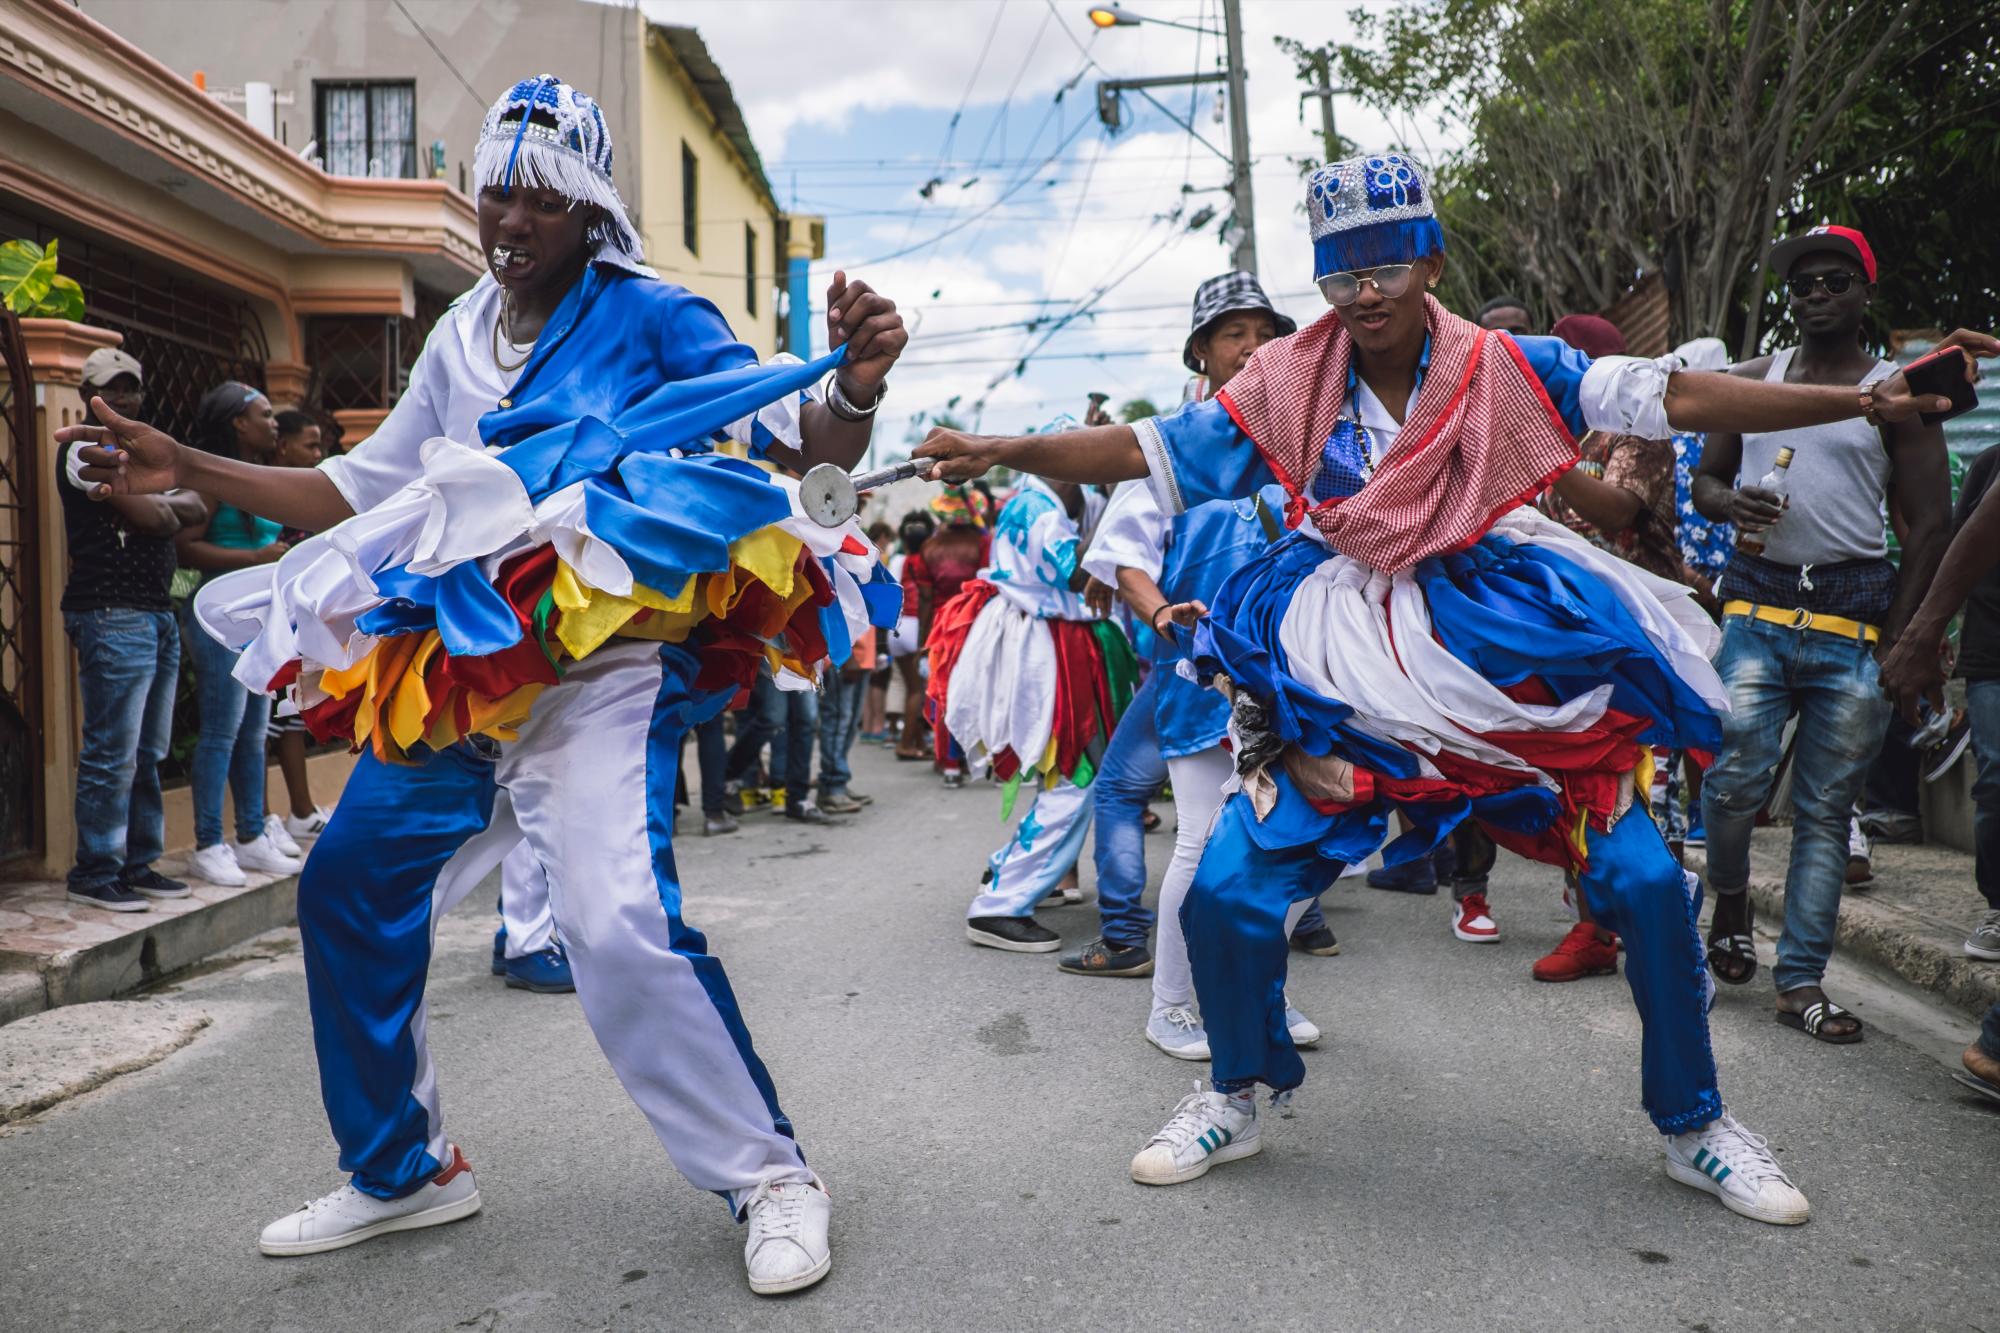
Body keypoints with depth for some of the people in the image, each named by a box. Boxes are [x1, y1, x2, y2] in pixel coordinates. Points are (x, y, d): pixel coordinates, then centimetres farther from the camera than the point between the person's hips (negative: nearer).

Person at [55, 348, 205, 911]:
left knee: (149, 752, 11)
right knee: (112, 753, -7)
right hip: (111, 615, -9)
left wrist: (159, 506, -5)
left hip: (158, 612, 9)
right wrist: (169, 509, 7)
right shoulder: (88, 447, -5)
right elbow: (152, 517, -14)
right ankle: (94, 874, 1)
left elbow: (196, 509, 13)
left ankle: (138, 865, 18)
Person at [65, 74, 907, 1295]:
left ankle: (770, 1180, -3)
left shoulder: (650, 315, -2)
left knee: (620, 923, -24)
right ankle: (404, 1171, 31)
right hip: (458, 670, 8)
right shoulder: (459, 344, 18)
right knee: (348, 889, 12)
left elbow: (804, 438, -11)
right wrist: (190, 470, 20)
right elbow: (362, 491, 24)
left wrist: (853, 386, -33)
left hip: (597, 660, -8)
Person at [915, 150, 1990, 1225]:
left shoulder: (1508, 368, -3)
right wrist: (1001, 449, -15)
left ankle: (1694, 1129, 25)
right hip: (1345, 679, 0)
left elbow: (1673, 397, -9)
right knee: (1224, 893, -8)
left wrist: (1860, 401, -17)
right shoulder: (1285, 386, -1)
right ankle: (1233, 1102, 21)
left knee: (1647, 884, -2)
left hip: (1508, 659, 0)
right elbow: (1141, 451, -4)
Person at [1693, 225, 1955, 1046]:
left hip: (1853, 612, -1)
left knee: (1826, 809, 1)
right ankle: (1731, 900, 15)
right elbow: (1705, 480, 18)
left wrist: (1895, 642, -4)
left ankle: (1801, 981, 8)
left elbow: (1930, 526, 3)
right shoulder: (1752, 380, 14)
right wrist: (1733, 505, -7)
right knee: (1737, 774, -14)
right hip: (1758, 600, 1)